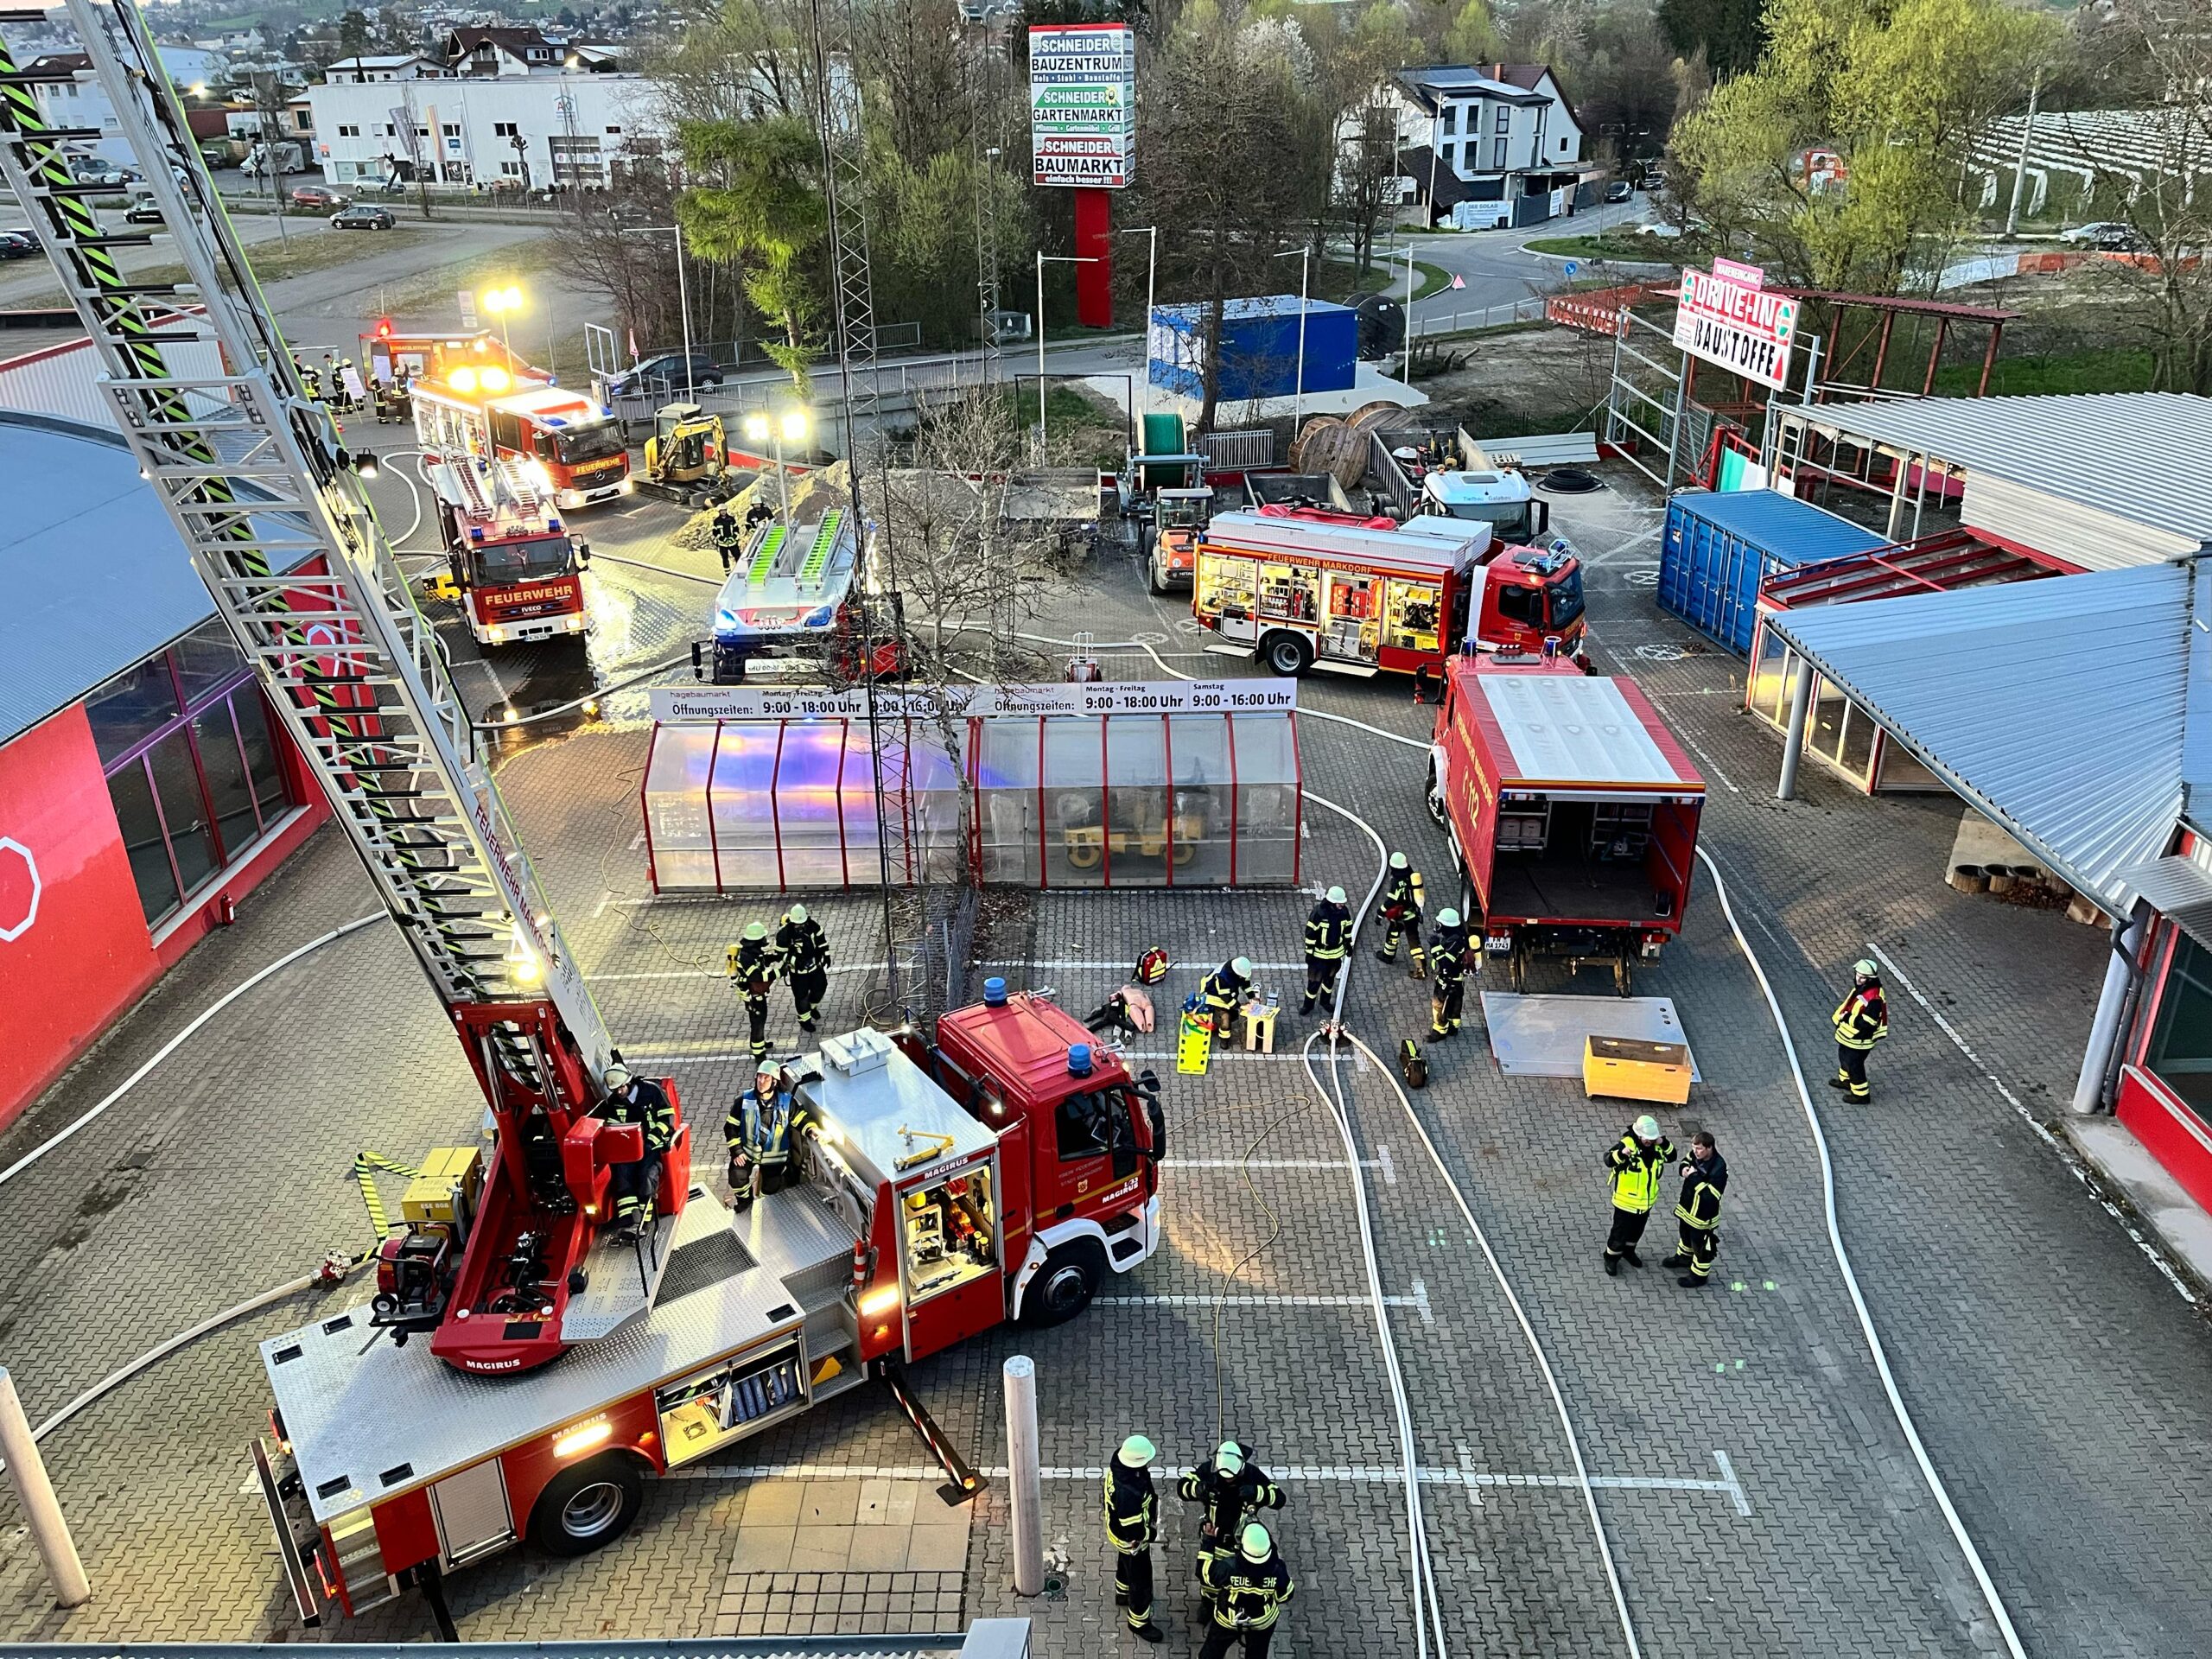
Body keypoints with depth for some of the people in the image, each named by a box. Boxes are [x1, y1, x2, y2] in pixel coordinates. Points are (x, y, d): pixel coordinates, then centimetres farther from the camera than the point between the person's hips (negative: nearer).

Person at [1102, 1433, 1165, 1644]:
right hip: (1131, 1541, -8)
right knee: (1141, 1580, 16)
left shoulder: (1119, 1463, -22)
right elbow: (1134, 1531, -33)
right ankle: (1139, 1622, 39)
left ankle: (1123, 1593, 62)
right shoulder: (1129, 1493, -46)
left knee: (1125, 1564, 35)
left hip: (1118, 1528, 8)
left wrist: (1152, 1498, -5)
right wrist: (1154, 1535, -17)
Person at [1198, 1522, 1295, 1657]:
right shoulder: (1277, 1570, -33)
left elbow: (1207, 1574, -17)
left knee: (1212, 1651, 27)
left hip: (1228, 1619, -1)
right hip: (1264, 1621, 1)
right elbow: (1285, 1595, -13)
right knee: (1257, 1654, 29)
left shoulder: (1227, 1567, -39)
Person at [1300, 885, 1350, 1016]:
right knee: (1315, 980, 8)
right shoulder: (1319, 912, -26)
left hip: (1336, 952, 5)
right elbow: (1310, 933, -19)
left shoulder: (1344, 911, -11)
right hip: (1319, 953, -5)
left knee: (1330, 978, 23)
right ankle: (1308, 1004, 28)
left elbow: (1347, 929, 7)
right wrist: (1309, 953, -14)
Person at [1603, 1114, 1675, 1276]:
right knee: (1620, 1231, 8)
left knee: (1637, 1230, 25)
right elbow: (1608, 1160, -32)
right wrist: (1621, 1154, -53)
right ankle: (1611, 1257, 29)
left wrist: (1665, 1144, -16)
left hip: (1646, 1201, 6)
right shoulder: (1627, 1144, -26)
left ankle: (1629, 1251, 49)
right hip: (1626, 1201, -6)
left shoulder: (1656, 1146, -7)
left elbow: (1671, 1157, 5)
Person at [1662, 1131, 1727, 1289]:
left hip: (1703, 1214, -8)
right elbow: (1686, 1161, 10)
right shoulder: (1696, 1154, -13)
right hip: (1687, 1205, 8)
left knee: (1701, 1245, 14)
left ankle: (1699, 1275, 34)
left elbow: (1710, 1195, -36)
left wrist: (1694, 1177, -35)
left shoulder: (1719, 1168, -35)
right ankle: (1683, 1257, 56)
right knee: (1685, 1233, 31)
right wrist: (1685, 1168, -13)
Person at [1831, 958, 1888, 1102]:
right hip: (1848, 1034, 10)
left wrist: (1846, 1018, -24)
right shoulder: (1860, 988, -2)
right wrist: (1838, 1017, 2)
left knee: (1854, 1065, 6)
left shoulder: (1874, 998, -32)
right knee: (1844, 1056, 29)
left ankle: (1861, 1094, 23)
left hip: (1859, 1039, -10)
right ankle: (1845, 1080, 52)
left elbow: (1866, 1023, -31)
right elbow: (1848, 1005, 13)